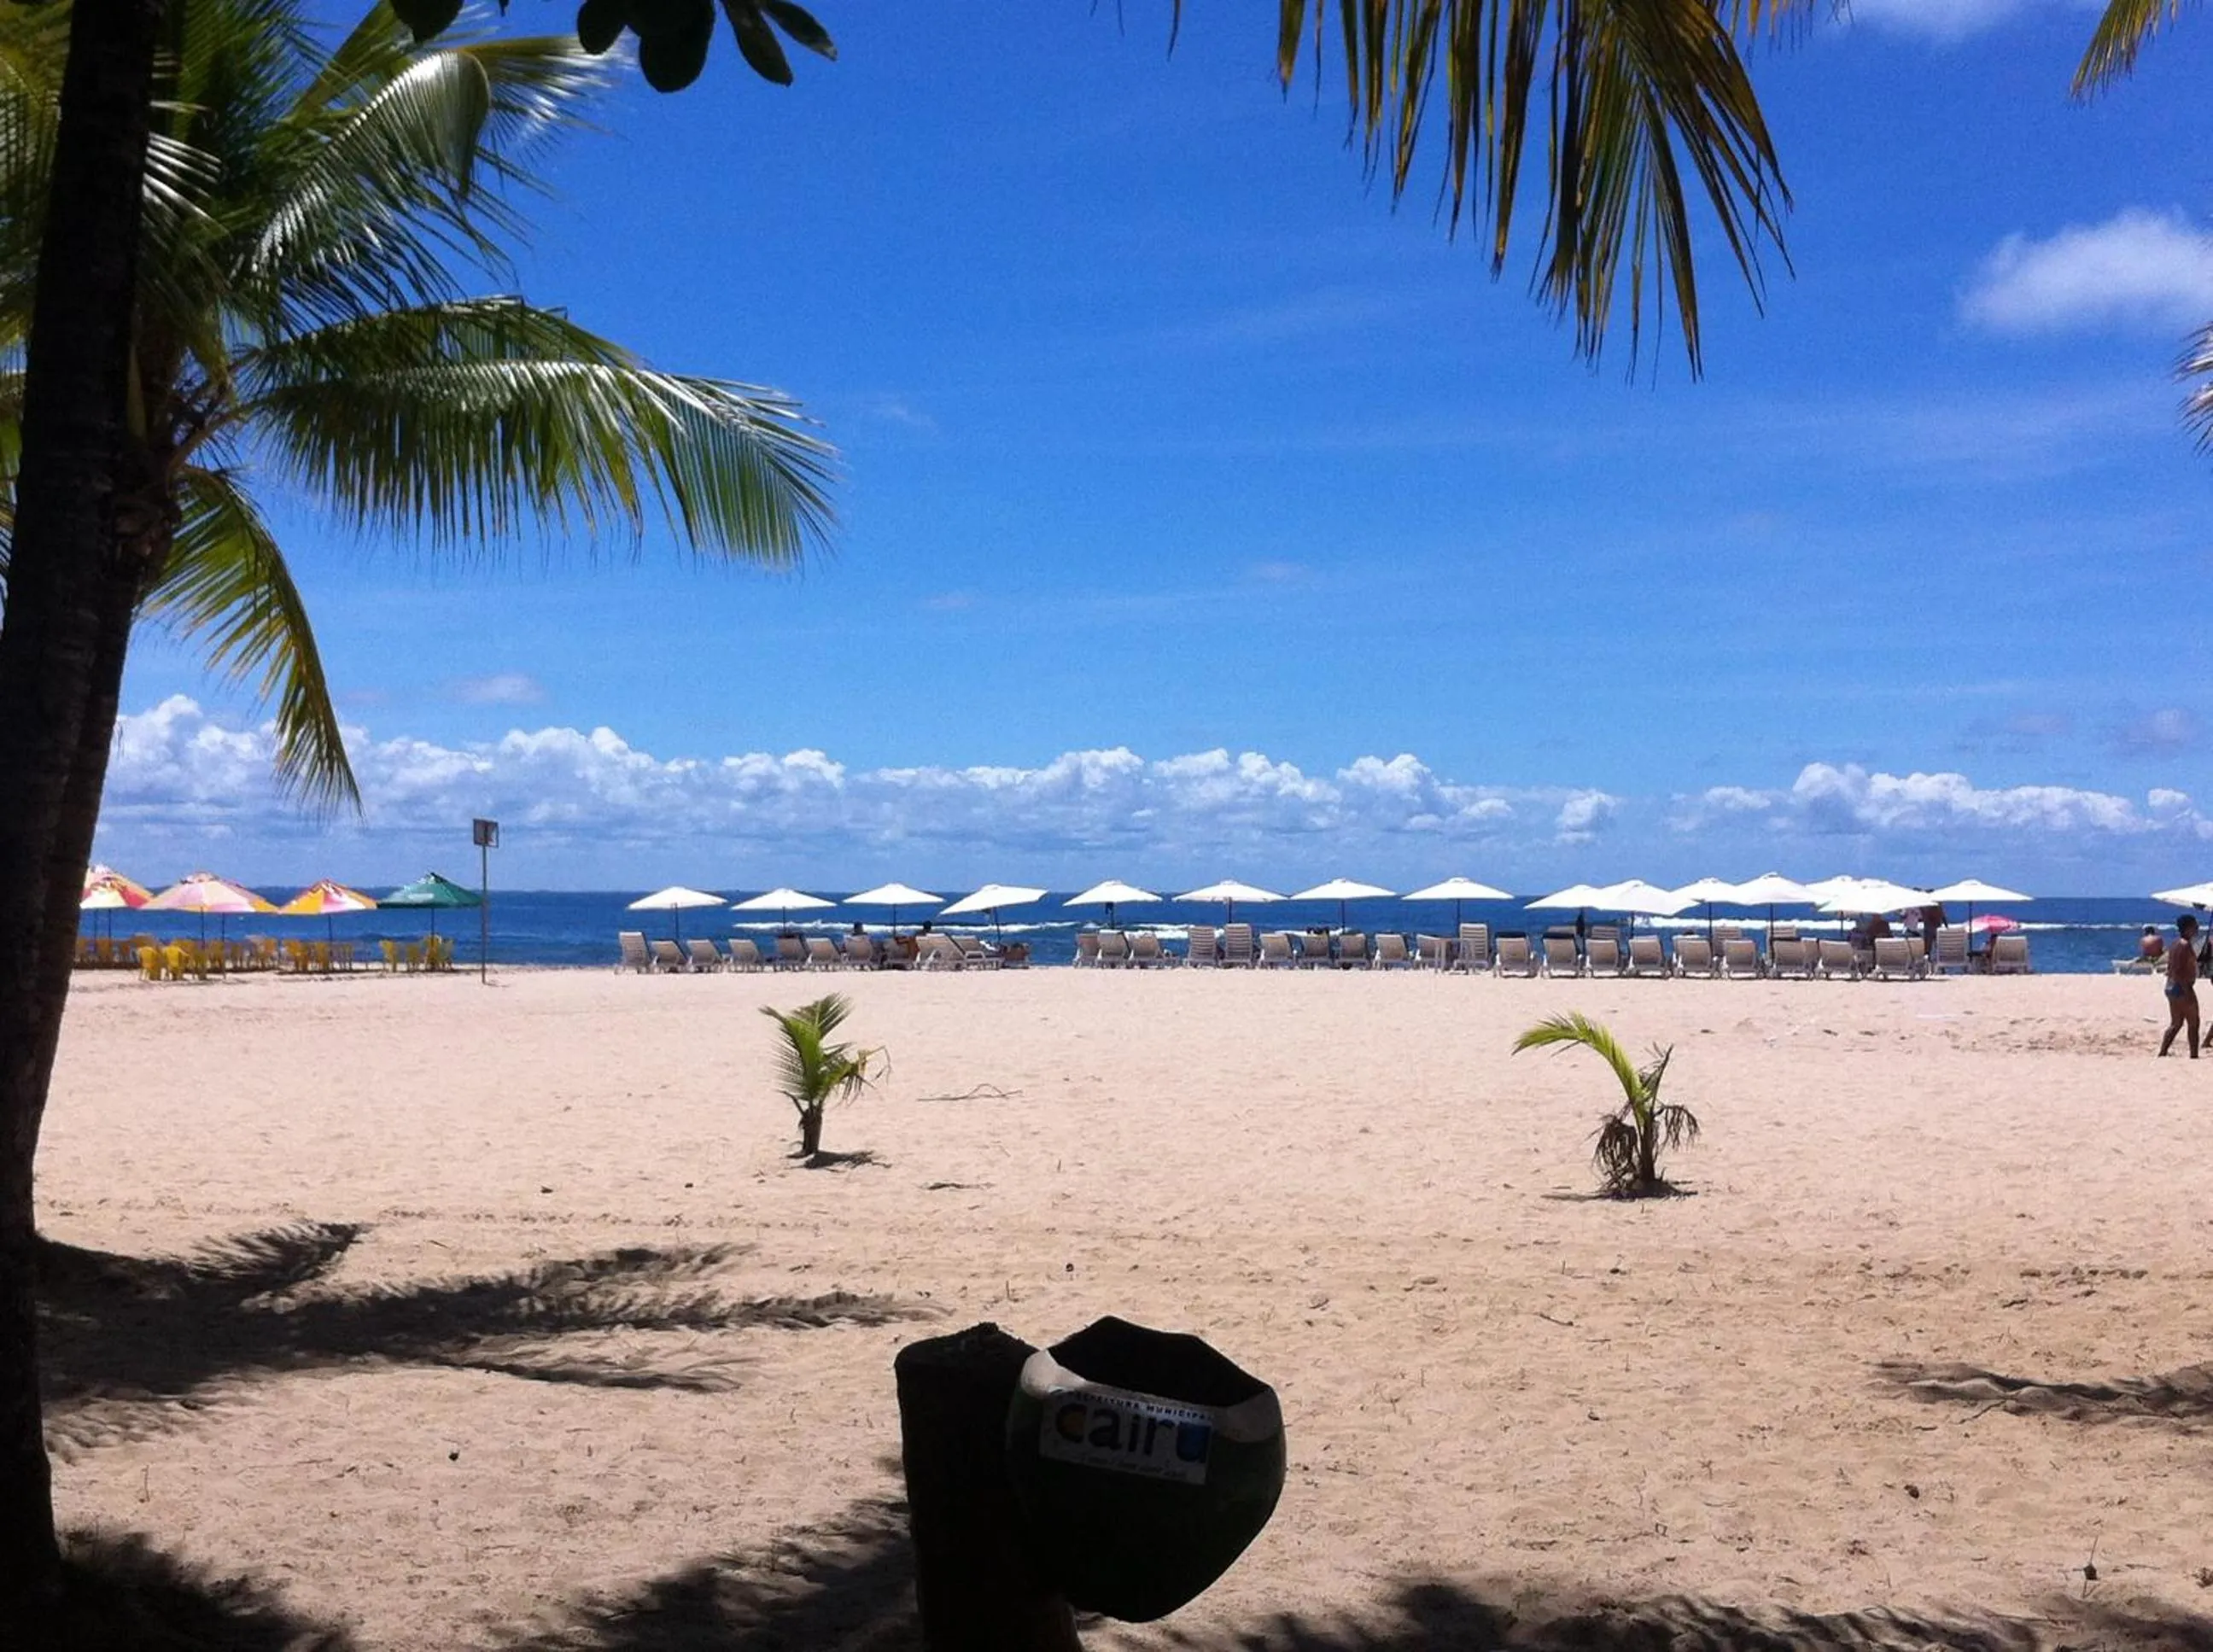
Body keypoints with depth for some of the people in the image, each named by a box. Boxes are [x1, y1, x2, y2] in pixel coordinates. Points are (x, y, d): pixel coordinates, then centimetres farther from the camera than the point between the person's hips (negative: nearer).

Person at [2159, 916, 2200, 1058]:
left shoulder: (2176, 944, 14)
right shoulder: (2185, 945, -15)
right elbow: (2179, 971, -23)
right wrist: (2188, 992, -24)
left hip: (2171, 987, 9)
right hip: (2182, 988, -9)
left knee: (2176, 1024, 13)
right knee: (2193, 1024, 0)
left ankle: (2162, 1054, 10)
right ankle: (2194, 1056, 1)